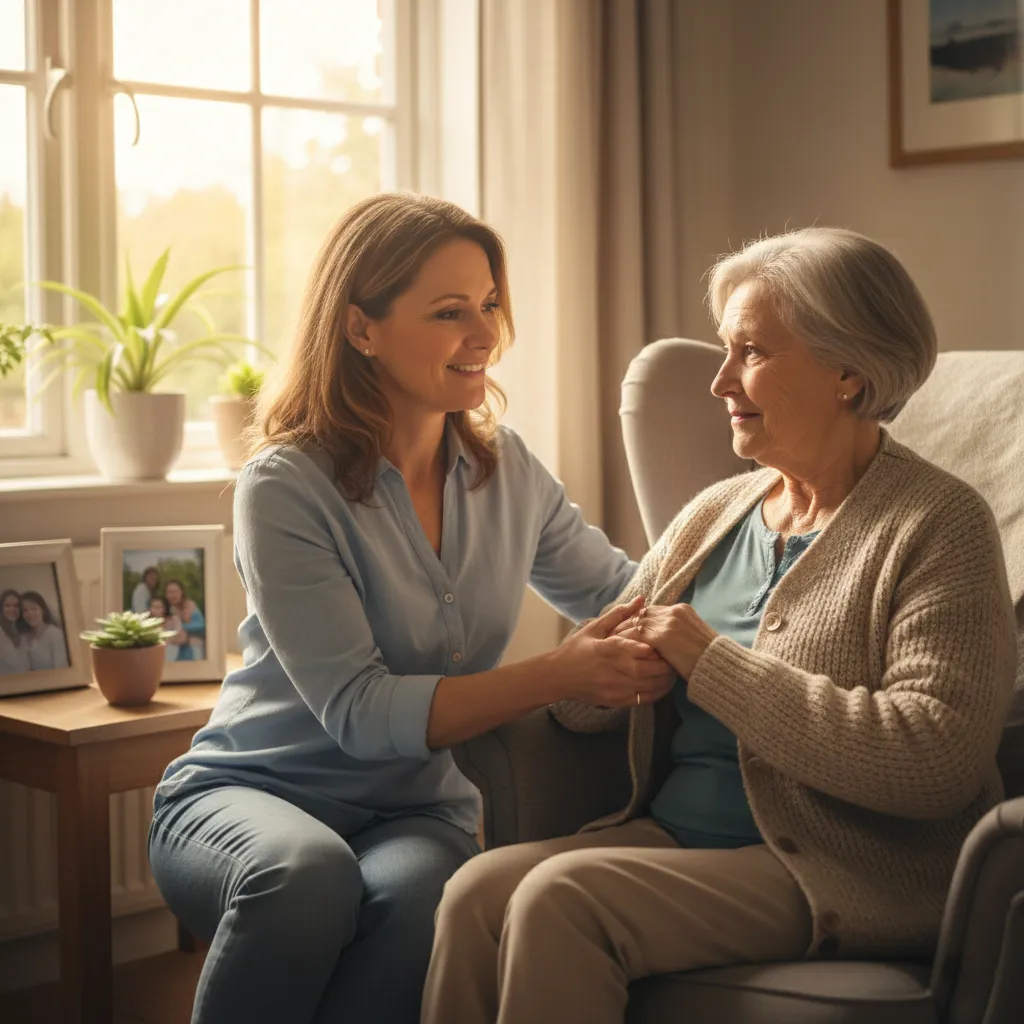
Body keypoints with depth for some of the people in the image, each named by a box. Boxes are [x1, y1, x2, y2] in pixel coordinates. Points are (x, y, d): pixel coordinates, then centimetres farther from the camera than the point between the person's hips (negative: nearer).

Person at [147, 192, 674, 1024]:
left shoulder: (507, 471, 4)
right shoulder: (286, 488, -14)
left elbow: (622, 589, 16)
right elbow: (358, 713, -20)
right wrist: (562, 675, -27)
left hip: (414, 810, 3)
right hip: (244, 795, -3)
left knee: (419, 895, -34)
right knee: (309, 870, -38)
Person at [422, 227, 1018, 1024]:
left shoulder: (940, 525, -6)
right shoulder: (715, 514, 15)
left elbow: (934, 762, -20)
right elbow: (580, 703, 17)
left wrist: (714, 663, -16)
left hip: (838, 876, -6)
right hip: (671, 834, 6)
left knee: (560, 898, -27)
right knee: (477, 890, -20)